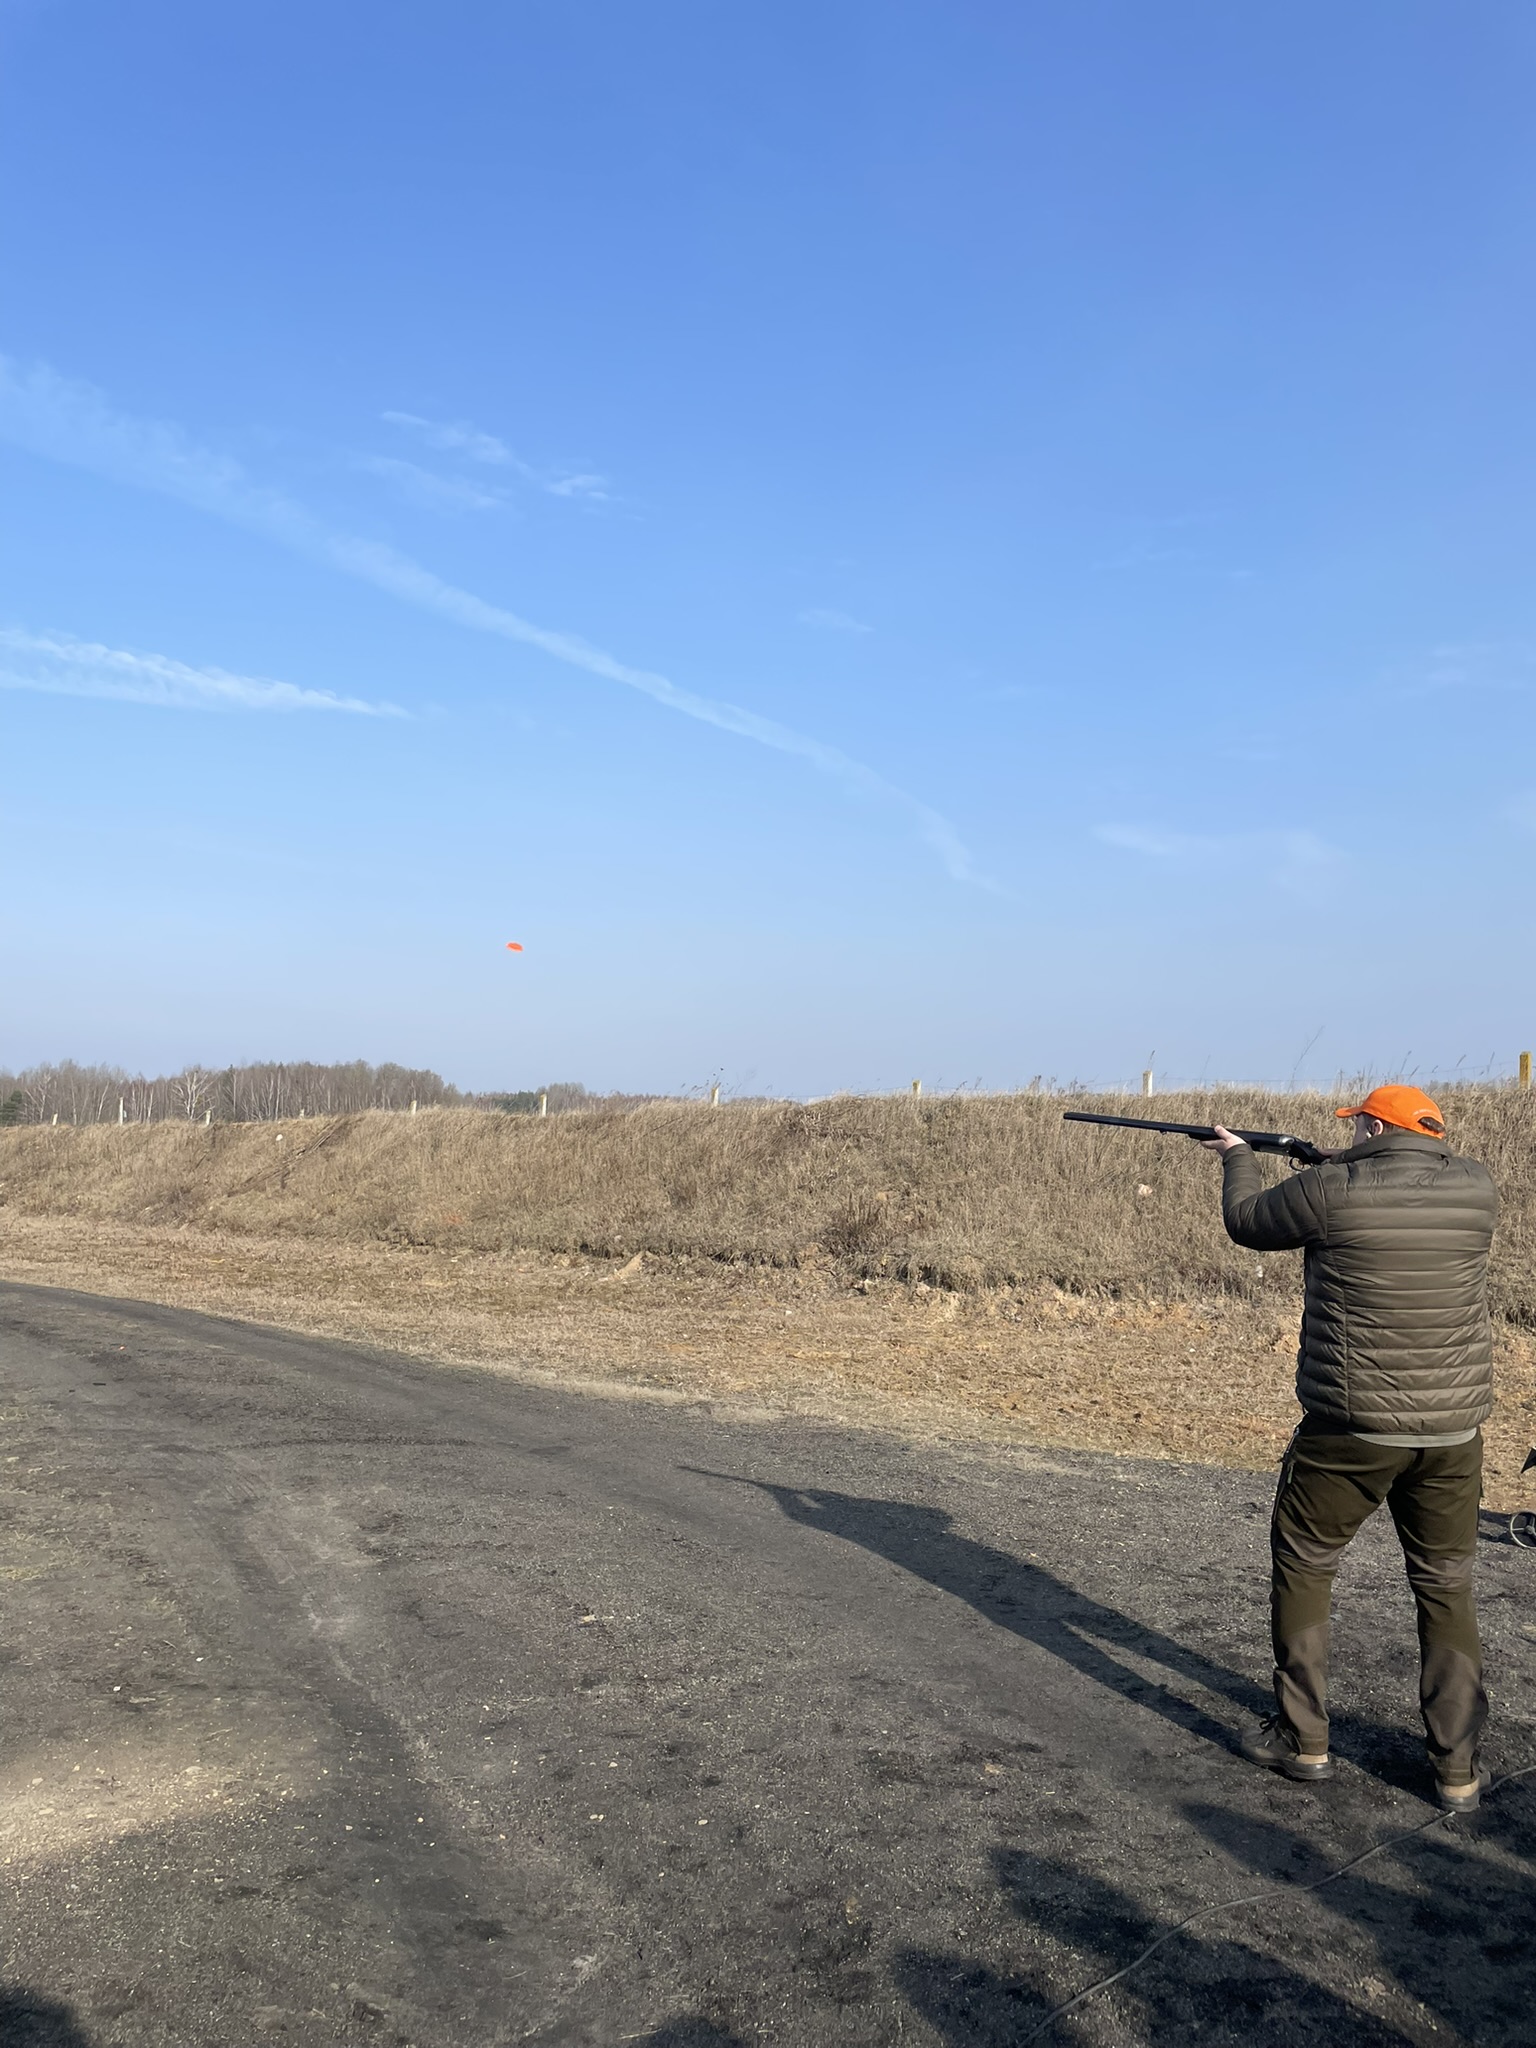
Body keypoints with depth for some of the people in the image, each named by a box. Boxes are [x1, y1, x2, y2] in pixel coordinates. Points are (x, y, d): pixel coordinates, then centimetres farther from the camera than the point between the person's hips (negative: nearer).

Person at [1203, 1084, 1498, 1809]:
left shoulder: (1330, 1190, -11)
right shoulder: (1477, 1189, 0)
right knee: (1447, 1585, 16)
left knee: (1303, 1565, 14)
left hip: (1352, 1426, -4)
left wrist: (1238, 1157, 25)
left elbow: (1247, 1223, 6)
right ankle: (1457, 1766, 21)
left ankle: (1302, 1739, 21)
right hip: (1453, 1429, 4)